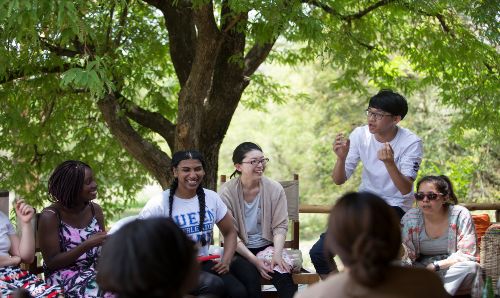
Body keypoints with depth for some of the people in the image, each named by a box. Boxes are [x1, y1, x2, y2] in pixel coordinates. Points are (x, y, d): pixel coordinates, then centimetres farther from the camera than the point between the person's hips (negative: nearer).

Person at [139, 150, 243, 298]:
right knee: (214, 285, -31)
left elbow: (230, 233, 15)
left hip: (203, 263, 4)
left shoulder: (212, 198, 6)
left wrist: (226, 261, -3)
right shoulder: (159, 204, -7)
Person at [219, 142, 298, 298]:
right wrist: (255, 260, -20)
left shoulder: (275, 189, -1)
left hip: (267, 246, 2)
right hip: (239, 250, -2)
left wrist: (277, 254, -20)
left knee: (283, 273, -29)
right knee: (250, 276, -32)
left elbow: (280, 227, -2)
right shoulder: (227, 192, -8)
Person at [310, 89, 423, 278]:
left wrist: (389, 163, -40)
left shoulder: (411, 143, -15)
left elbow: (406, 189, -24)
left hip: (394, 206, -5)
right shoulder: (360, 135, -5)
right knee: (318, 252, -10)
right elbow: (339, 180, -3)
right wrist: (341, 158, -24)